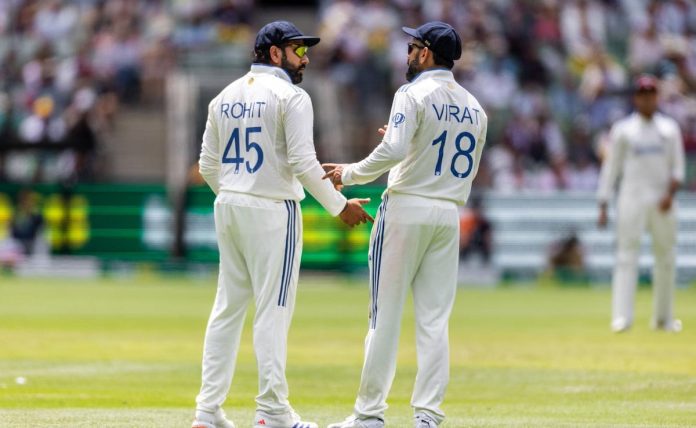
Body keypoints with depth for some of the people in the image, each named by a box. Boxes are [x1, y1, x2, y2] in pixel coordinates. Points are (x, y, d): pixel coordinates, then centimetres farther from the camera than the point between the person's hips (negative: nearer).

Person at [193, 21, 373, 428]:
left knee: (228, 307, 10)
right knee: (273, 309, -4)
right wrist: (340, 206, -6)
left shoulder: (225, 97, 11)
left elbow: (208, 166, 13)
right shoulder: (290, 97, -10)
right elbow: (303, 163, -16)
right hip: (273, 210, -7)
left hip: (228, 209, 7)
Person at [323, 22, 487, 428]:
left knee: (386, 314, -2)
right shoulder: (474, 108, 13)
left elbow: (393, 151, -21)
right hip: (449, 215, 6)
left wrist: (349, 173, -8)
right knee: (434, 319, 5)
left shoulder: (414, 95, -9)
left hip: (407, 210, -6)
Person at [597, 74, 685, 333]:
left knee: (666, 258, 5)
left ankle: (663, 317, 16)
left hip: (662, 202, 3)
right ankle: (622, 316, -17)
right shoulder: (623, 130, 5)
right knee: (627, 254, -11)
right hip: (632, 198, -3)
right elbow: (610, 168, 4)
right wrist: (603, 206, -2)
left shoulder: (669, 128, 11)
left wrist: (670, 192, -9)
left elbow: (678, 168, 9)